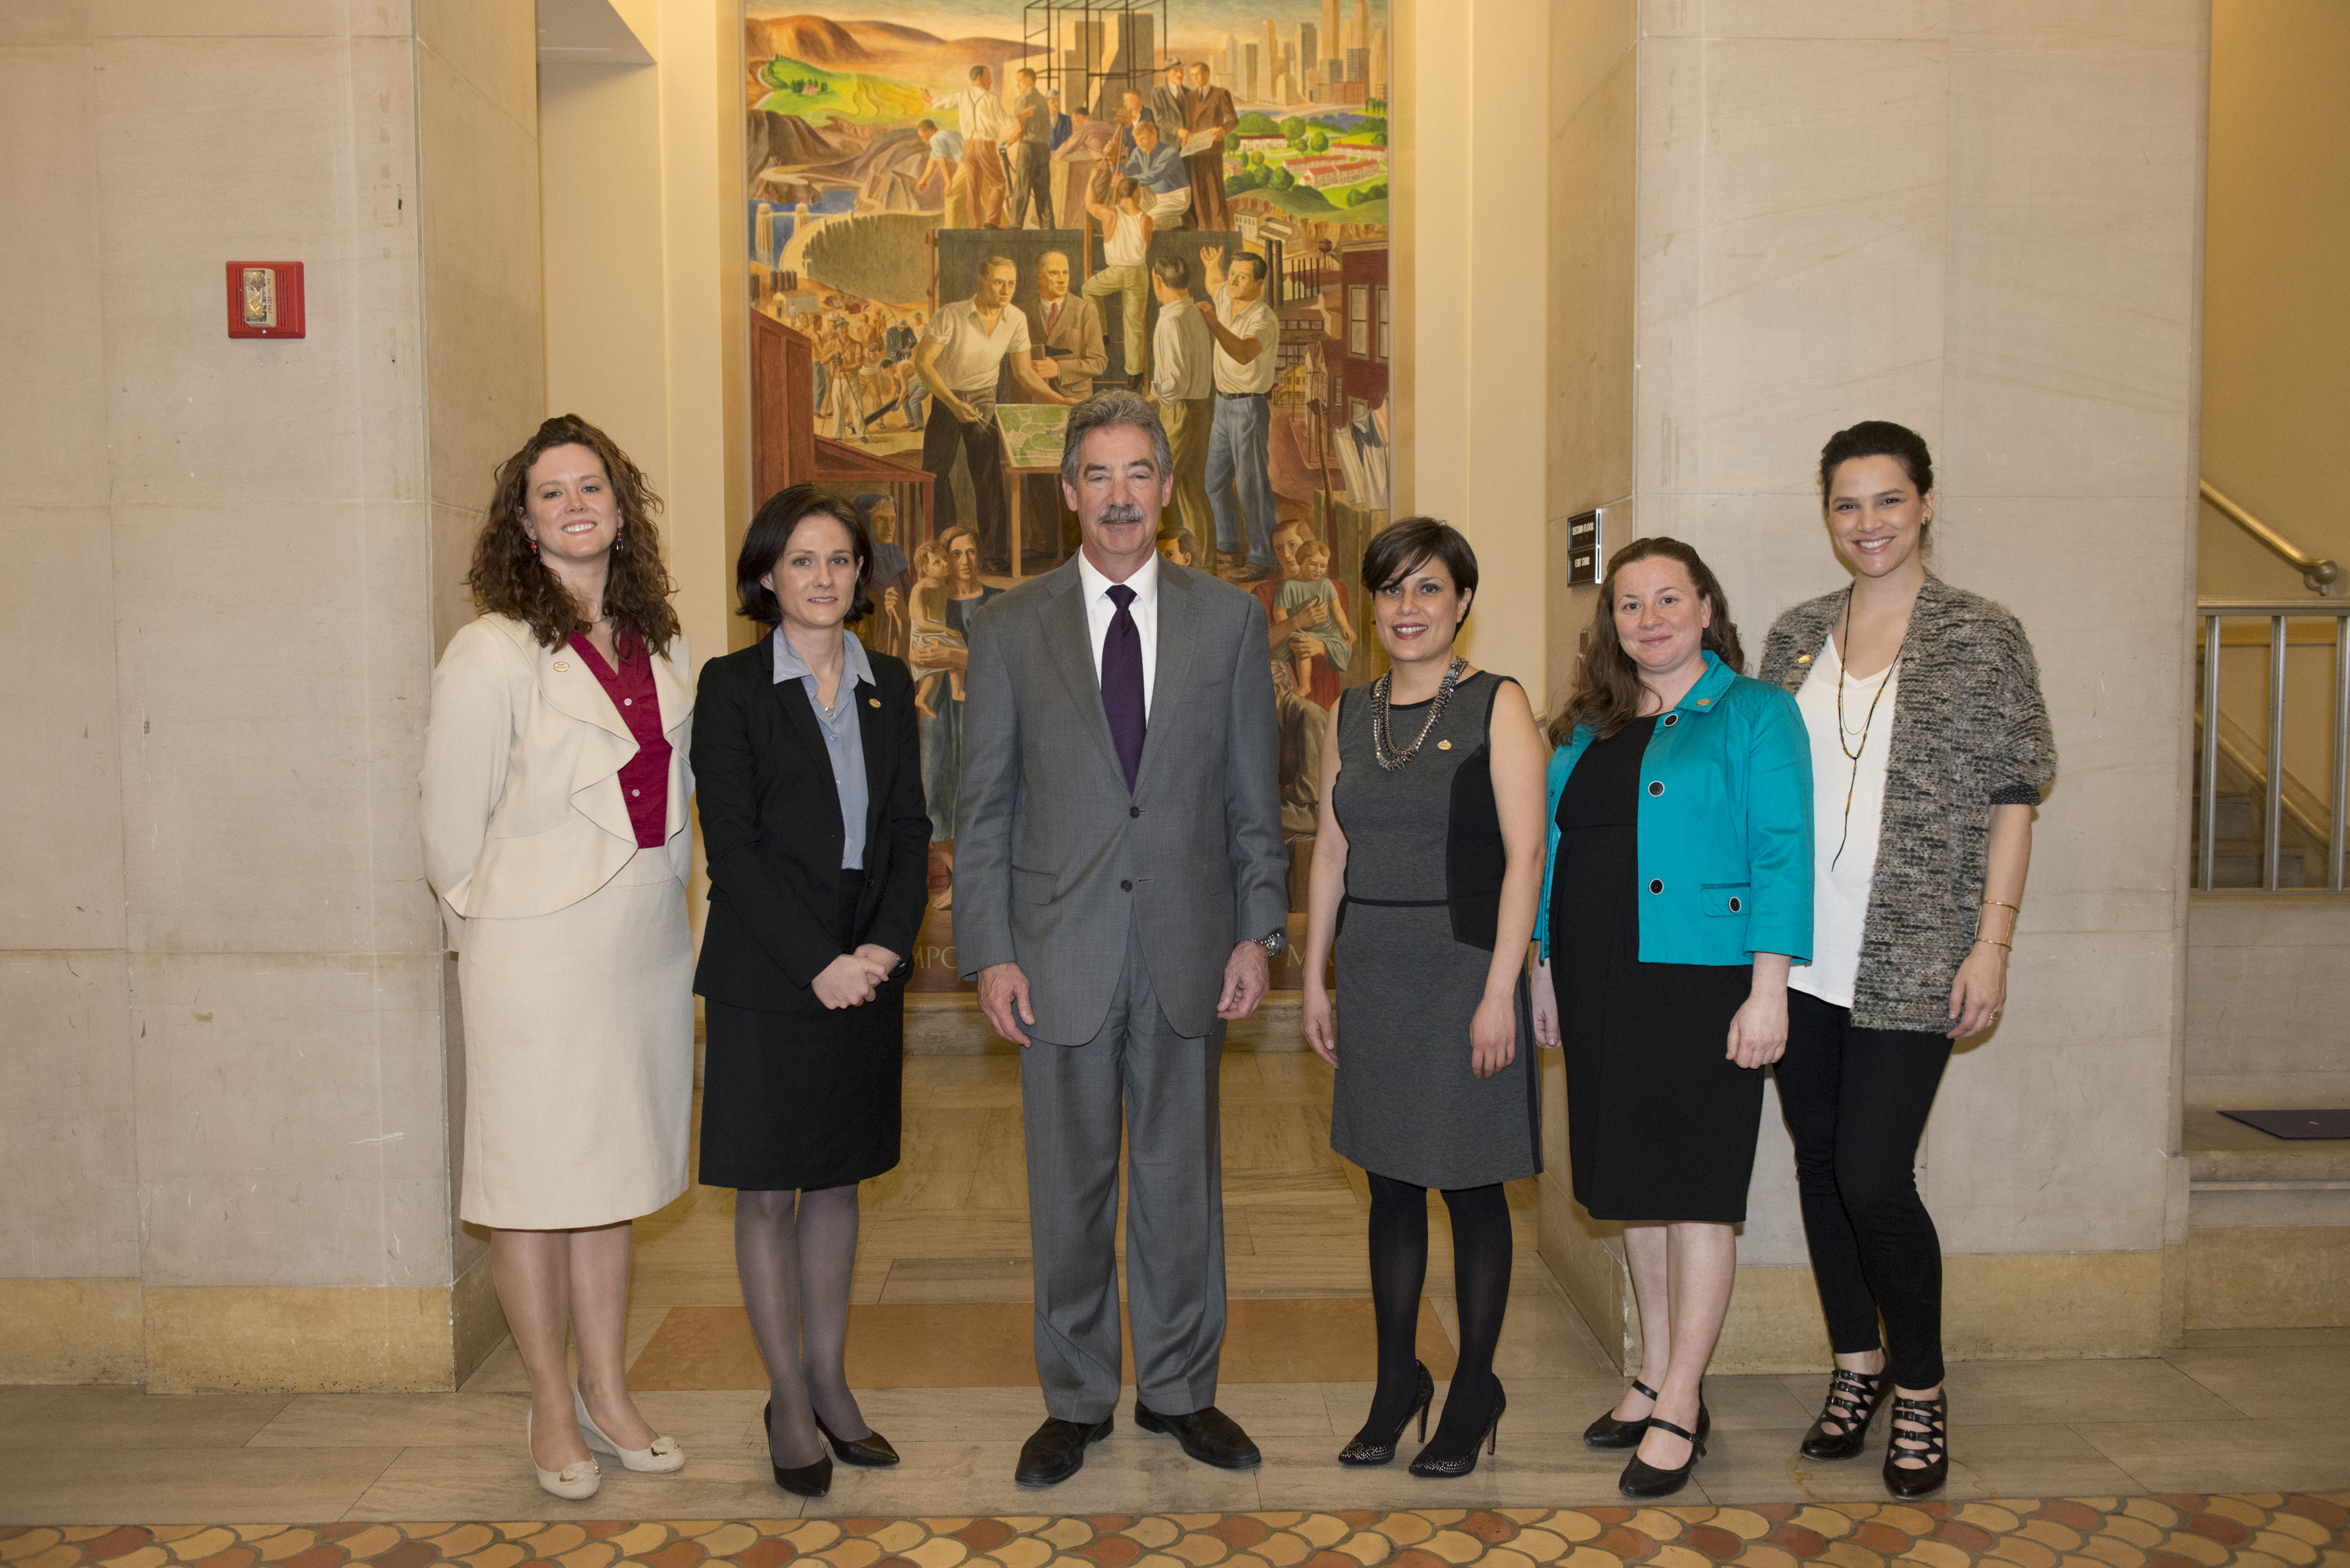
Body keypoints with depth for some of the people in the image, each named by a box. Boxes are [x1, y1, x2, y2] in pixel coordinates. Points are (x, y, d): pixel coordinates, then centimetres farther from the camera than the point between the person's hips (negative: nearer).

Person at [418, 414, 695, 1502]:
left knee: (612, 1173, 14)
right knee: (536, 1182, 5)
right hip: (539, 953, -5)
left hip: (649, 944, 6)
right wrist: (490, 927, 3)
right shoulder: (493, 652, -11)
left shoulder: (659, 644, 8)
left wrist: (665, 903, 12)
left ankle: (606, 1394, 27)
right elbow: (451, 817, -6)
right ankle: (552, 1411, 21)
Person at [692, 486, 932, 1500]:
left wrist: (887, 944, -9)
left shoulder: (890, 686, 8)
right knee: (767, 1189, 4)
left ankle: (829, 1379, 26)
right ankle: (788, 1402, 18)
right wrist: (818, 962, -16)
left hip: (865, 973, 4)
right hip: (766, 979, -4)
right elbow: (731, 847, -10)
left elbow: (911, 831, 7)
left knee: (838, 1179, 13)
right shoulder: (731, 687, -5)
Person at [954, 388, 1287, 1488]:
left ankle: (1179, 1390, 28)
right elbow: (983, 807, 2)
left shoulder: (1228, 619, 5)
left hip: (1189, 945, 1)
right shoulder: (1010, 627, 3)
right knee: (1068, 1186, 10)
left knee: (1182, 1179, 11)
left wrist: (1259, 932, -1)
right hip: (1062, 950, 0)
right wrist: (988, 952, -4)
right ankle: (1076, 1400, 26)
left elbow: (1252, 794, 6)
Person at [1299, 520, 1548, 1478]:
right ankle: (1397, 1385, 26)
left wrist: (1499, 993, -16)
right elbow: (1330, 852, 12)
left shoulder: (1498, 706, -5)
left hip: (1463, 968, -5)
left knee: (1470, 1184, 5)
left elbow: (1524, 854, -11)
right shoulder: (1352, 715, 10)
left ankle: (1474, 1393, 21)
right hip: (1374, 975, 5)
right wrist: (1315, 983, 10)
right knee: (1390, 1183, 12)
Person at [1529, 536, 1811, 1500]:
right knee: (1633, 1183, 12)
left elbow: (1781, 856, -9)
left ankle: (1680, 1405, 9)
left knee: (1694, 1188, -1)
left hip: (1701, 981, -6)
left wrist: (1768, 989, -15)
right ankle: (1657, 1376, 26)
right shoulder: (1586, 731, 14)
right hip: (1602, 989, 6)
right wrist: (1541, 970, 14)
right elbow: (1551, 851, 17)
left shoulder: (1755, 715, -3)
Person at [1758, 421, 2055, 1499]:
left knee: (1874, 1177, -6)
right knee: (1820, 1166, 11)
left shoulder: (1981, 638, -1)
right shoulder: (1796, 637, 9)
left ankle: (1920, 1388, 17)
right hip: (1800, 957, 4)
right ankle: (1856, 1366, 30)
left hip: (1911, 961, -4)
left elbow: (2011, 800, -2)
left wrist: (1991, 943, -8)